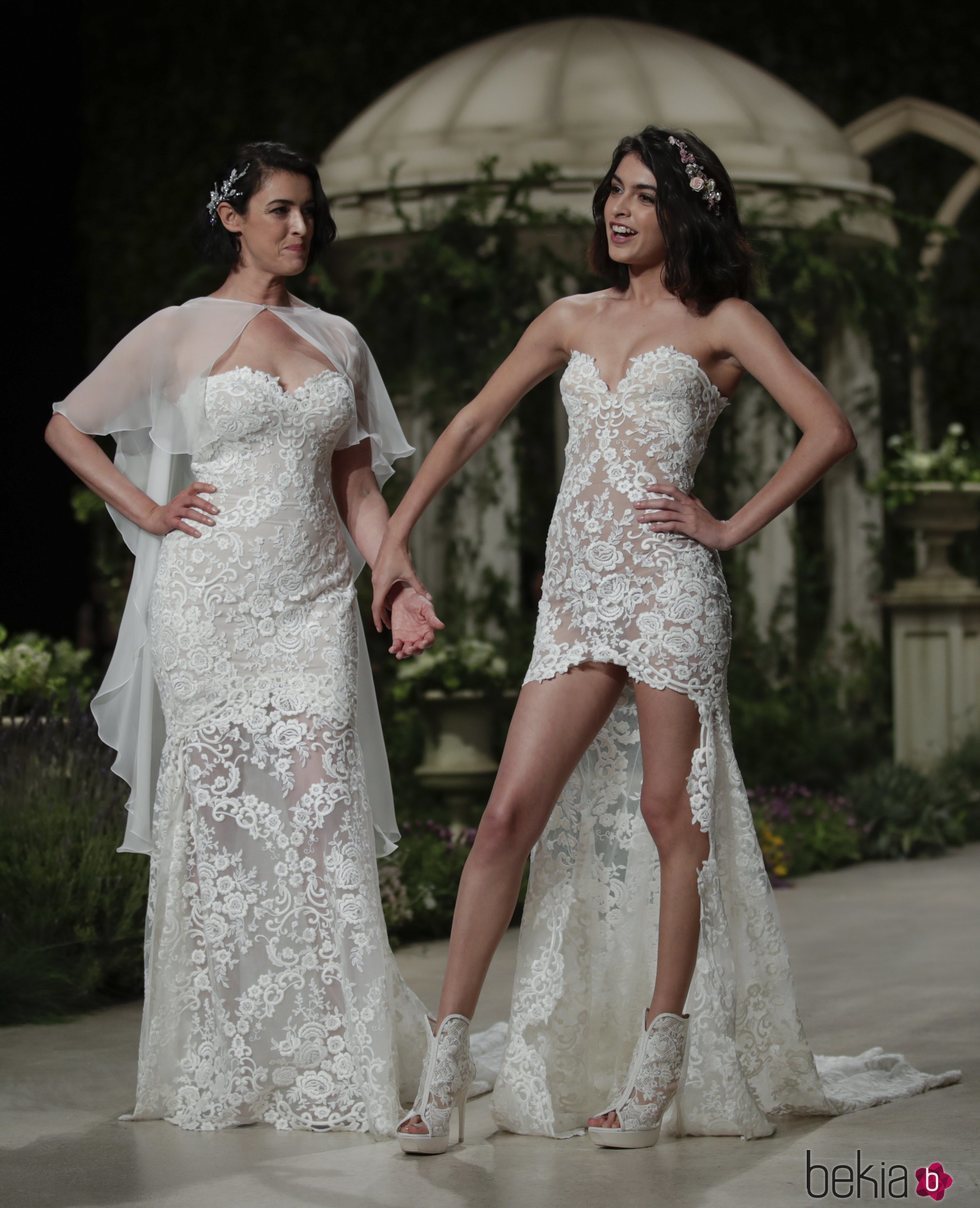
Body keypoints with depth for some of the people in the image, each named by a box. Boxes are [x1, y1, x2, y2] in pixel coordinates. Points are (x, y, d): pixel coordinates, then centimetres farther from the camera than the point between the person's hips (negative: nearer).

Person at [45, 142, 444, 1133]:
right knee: (216, 819, -1)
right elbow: (66, 428, 11)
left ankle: (332, 1063, -3)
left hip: (314, 605, 3)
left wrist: (398, 587, 2)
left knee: (318, 816, -7)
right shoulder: (180, 333, 5)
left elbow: (358, 486, 15)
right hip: (212, 602, -2)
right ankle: (218, 1069, 6)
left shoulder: (338, 341, 15)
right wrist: (147, 512, 1)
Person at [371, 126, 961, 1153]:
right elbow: (474, 424, 23)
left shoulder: (720, 324, 5)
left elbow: (829, 432, -3)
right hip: (575, 588, 4)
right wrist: (396, 536, 17)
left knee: (668, 812, -4)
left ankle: (658, 1068, 3)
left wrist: (734, 527, -5)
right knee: (510, 813, -5)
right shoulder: (573, 320, 19)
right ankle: (446, 1062, -5)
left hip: (666, 583, -4)